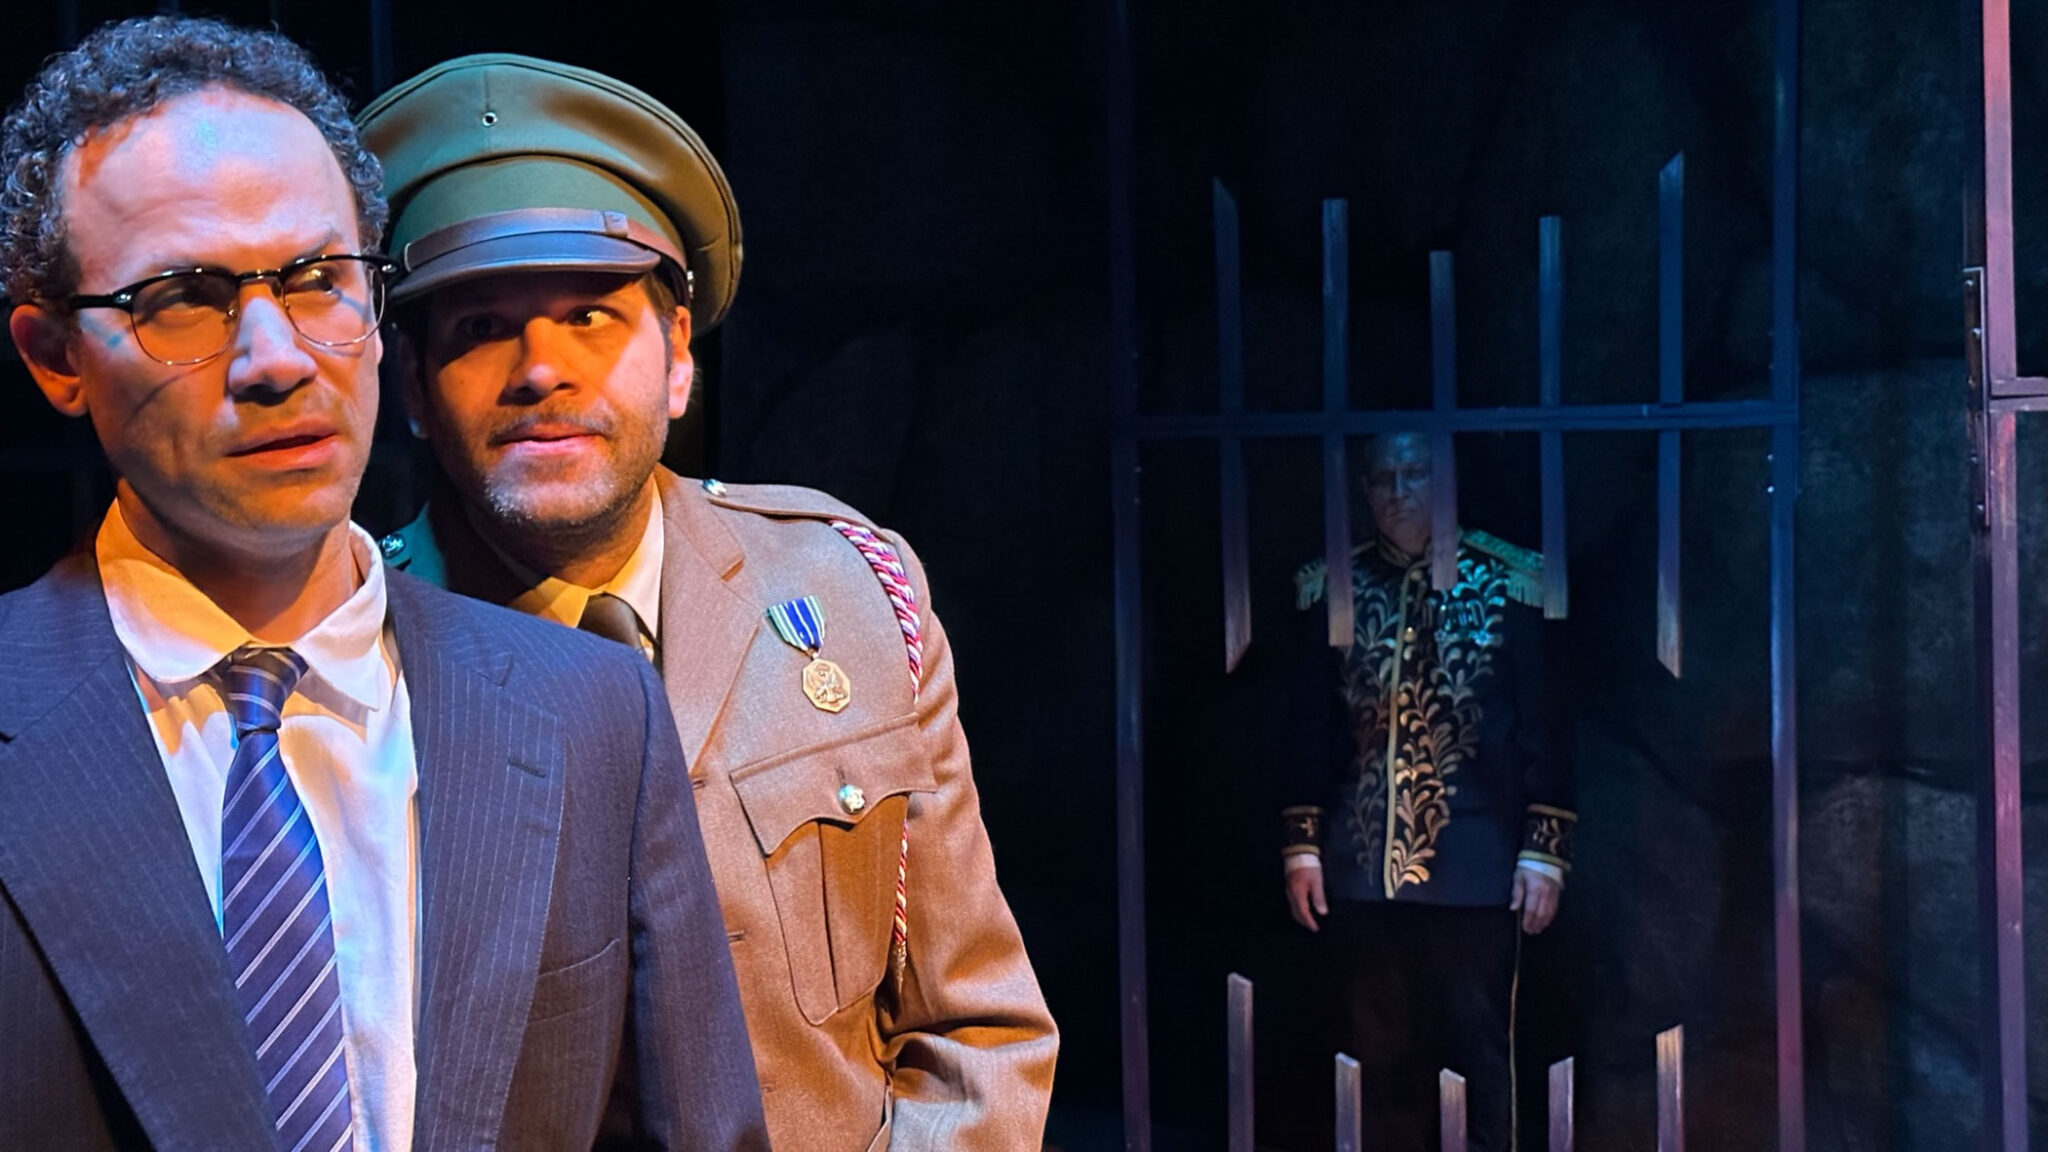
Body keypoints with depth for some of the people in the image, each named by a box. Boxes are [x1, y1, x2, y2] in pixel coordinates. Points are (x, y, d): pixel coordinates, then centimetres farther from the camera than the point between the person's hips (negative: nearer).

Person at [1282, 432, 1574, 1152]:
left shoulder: (1508, 585, -1)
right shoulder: (1335, 590, 7)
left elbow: (1544, 729, 0)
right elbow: (1311, 731, 10)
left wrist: (1544, 851, -4)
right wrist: (1302, 847, 6)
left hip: (1473, 868, -2)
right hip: (1361, 869, 3)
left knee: (1478, 1056, 3)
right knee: (1378, 1058, 10)